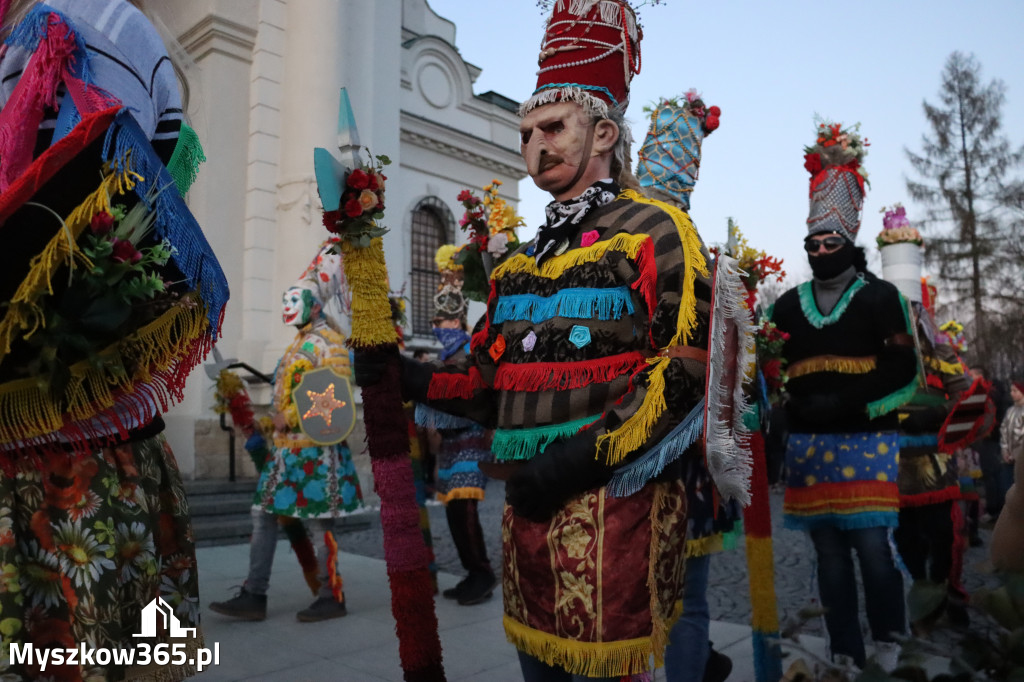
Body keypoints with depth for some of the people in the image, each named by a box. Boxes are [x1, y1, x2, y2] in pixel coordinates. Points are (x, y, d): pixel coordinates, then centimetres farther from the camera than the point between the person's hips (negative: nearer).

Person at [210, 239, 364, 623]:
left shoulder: (329, 342, -10)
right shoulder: (300, 343, 18)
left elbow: (335, 396, -20)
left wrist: (292, 418, -18)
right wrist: (278, 420, 13)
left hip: (314, 447, -9)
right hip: (287, 446, 9)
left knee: (318, 522, -2)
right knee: (263, 515, 8)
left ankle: (332, 598, 10)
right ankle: (254, 597, 14)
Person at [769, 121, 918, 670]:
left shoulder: (880, 297, 1)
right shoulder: (788, 305, 11)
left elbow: (904, 371, -5)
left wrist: (851, 401, -16)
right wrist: (792, 406, -3)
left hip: (867, 441, -3)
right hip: (809, 444, 4)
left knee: (871, 543, -6)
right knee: (829, 552, 8)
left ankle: (887, 644, 16)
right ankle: (845, 654, 21)